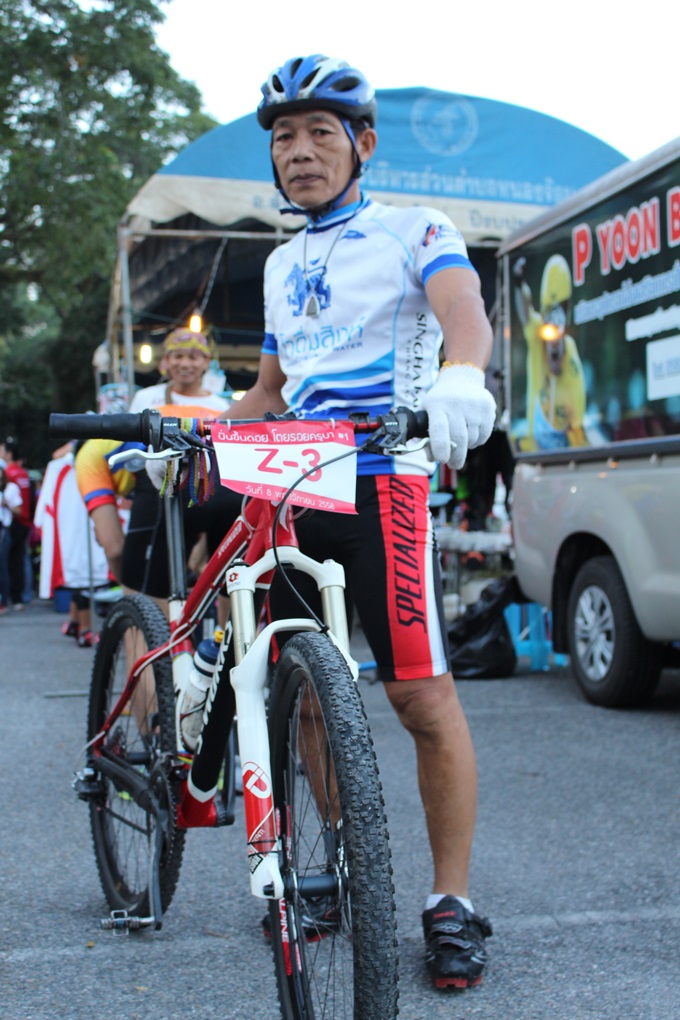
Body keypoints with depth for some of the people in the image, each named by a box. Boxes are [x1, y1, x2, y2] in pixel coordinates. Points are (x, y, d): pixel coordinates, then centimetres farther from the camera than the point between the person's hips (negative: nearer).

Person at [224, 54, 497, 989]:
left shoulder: (413, 232, 2)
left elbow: (464, 309, -19)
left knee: (424, 698, -11)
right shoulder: (282, 265, 22)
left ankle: (452, 903, 0)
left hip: (382, 482, -6)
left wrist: (460, 373, -41)